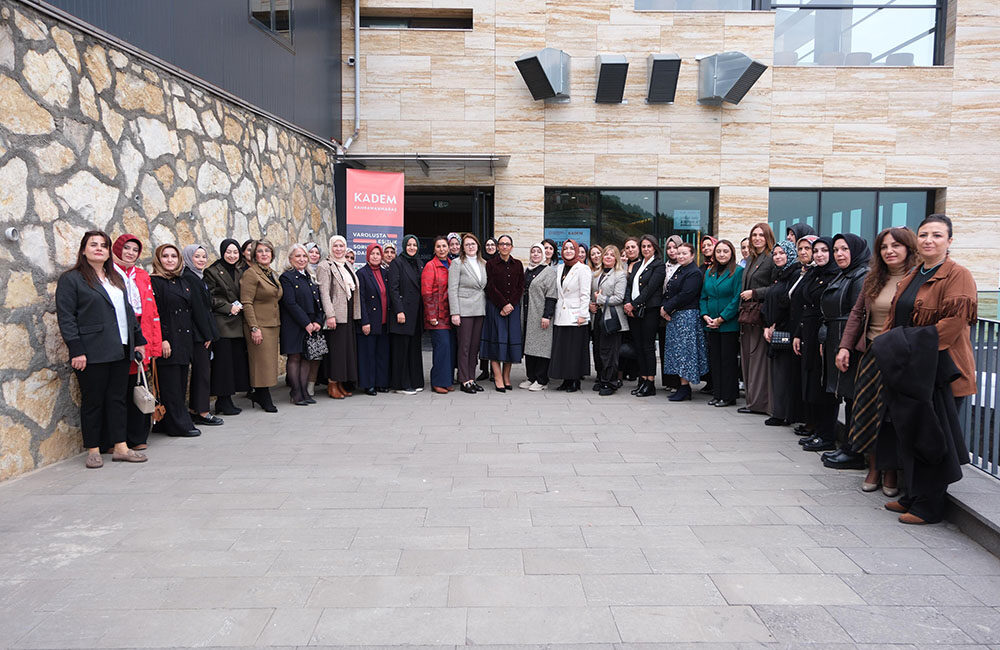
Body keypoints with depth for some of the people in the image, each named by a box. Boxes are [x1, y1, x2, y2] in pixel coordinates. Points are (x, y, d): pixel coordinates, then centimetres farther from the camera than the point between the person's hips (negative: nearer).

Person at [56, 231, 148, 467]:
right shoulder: (71, 279, -2)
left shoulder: (116, 278, 18)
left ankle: (120, 447, 12)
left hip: (120, 351, 6)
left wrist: (139, 339, 15)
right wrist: (77, 350, -15)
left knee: (118, 399, 7)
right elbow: (65, 317, -8)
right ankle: (93, 450, 11)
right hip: (92, 353, -6)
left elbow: (128, 311, 21)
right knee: (93, 401, 2)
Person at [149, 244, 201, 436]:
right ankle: (180, 425, 3)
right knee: (171, 386, -3)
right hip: (168, 341, -8)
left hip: (184, 342, 8)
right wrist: (162, 340, -19)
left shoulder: (182, 282, 17)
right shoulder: (155, 282, -7)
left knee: (181, 384, 10)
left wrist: (190, 341, 17)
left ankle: (164, 424, 20)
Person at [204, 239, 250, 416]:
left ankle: (225, 400, 12)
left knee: (237, 359, 4)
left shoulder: (240, 272, 17)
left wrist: (240, 306, 4)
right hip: (221, 323, -6)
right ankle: (223, 401, 2)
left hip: (237, 323, 6)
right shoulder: (212, 271, -2)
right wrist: (229, 308, -14)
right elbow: (209, 297, -8)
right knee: (223, 360, -6)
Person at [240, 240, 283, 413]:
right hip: (259, 325, -8)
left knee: (269, 361, 10)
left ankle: (258, 394, 20)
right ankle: (265, 399, 5)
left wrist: (279, 325, 16)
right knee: (262, 362, -3)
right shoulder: (250, 274, -9)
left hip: (273, 324, 8)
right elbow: (246, 303, -14)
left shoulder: (272, 274, 15)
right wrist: (254, 327, -19)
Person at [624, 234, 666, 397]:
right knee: (638, 346, 7)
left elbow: (650, 288, -12)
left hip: (649, 310, -7)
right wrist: (627, 303, -6)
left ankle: (650, 383, 1)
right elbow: (629, 285, 11)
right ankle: (643, 380, 15)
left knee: (648, 346, -5)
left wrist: (634, 304, -13)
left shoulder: (658, 265, -3)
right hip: (634, 311, 7)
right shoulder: (636, 265, 19)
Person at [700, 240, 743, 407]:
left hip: (729, 324, -6)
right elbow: (703, 297, 14)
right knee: (714, 360, 9)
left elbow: (737, 299, -12)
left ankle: (729, 396, 7)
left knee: (728, 360, -1)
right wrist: (705, 316, -2)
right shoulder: (709, 273, 13)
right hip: (711, 325, 6)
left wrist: (721, 319, -14)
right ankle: (717, 394, 18)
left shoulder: (738, 272, -6)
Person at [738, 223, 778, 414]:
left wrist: (754, 293, -13)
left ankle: (759, 402, -1)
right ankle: (752, 399, 15)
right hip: (747, 313, 9)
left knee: (758, 356, -7)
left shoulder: (772, 259, -7)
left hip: (761, 314, -9)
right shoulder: (750, 260, 19)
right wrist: (742, 310, 17)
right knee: (747, 355, 9)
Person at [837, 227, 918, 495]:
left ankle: (891, 472, 18)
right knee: (868, 410, 7)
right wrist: (845, 347, 6)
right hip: (871, 353, 5)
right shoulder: (873, 279, 9)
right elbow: (857, 313, 13)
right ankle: (874, 468, 21)